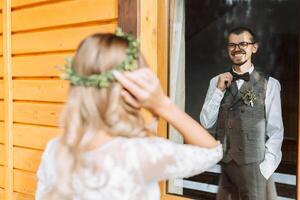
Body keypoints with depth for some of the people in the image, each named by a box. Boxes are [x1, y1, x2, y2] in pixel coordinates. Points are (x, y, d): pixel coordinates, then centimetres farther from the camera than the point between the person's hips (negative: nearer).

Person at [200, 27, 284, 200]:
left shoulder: (269, 84, -6)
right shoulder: (217, 82, 4)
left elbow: (275, 131, -3)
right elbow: (206, 123, 0)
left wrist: (265, 169, -9)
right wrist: (219, 90, -9)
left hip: (255, 165, -3)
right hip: (226, 164, 3)